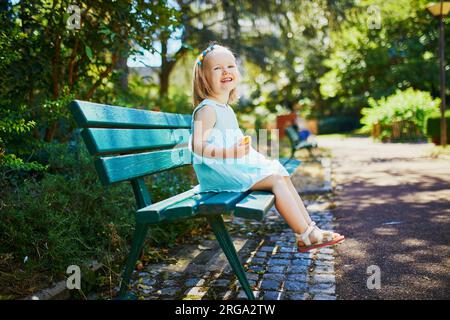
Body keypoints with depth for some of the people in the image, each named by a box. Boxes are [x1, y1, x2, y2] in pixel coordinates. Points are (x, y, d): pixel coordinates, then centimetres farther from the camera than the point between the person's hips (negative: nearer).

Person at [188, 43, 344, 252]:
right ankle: (305, 235, -9)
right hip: (220, 172, -10)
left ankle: (309, 228, 7)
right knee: (277, 180, -16)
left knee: (282, 175, 5)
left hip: (234, 166, 10)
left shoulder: (225, 108, 17)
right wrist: (228, 153, -35)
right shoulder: (207, 109, -15)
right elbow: (197, 146, -25)